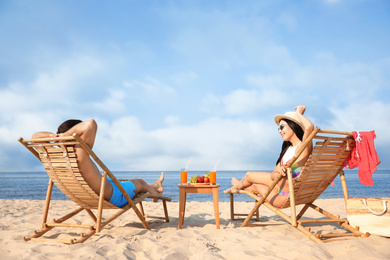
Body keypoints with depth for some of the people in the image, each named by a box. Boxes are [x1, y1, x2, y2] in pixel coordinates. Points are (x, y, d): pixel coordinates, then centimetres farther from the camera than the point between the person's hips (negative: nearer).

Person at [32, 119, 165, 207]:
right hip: (112, 197, -8)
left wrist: (53, 135, -19)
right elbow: (91, 124, -53)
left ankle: (153, 186, 59)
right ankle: (154, 189, 56)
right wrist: (64, 135, -39)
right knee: (139, 182, 20)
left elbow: (35, 136, 2)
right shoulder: (80, 154, -38)